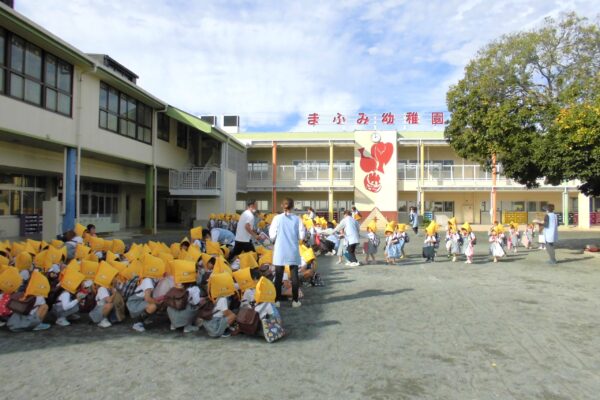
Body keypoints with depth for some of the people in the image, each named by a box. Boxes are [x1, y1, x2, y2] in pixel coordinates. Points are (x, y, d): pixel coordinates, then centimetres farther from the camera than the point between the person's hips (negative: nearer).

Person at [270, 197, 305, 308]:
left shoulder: (277, 218, -6)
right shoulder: (297, 219, -4)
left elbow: (272, 236, -5)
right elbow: (301, 236, -3)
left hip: (280, 251, 0)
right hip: (293, 252, 1)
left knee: (279, 276, 7)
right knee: (294, 275, 8)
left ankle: (277, 300, 11)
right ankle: (295, 300, 12)